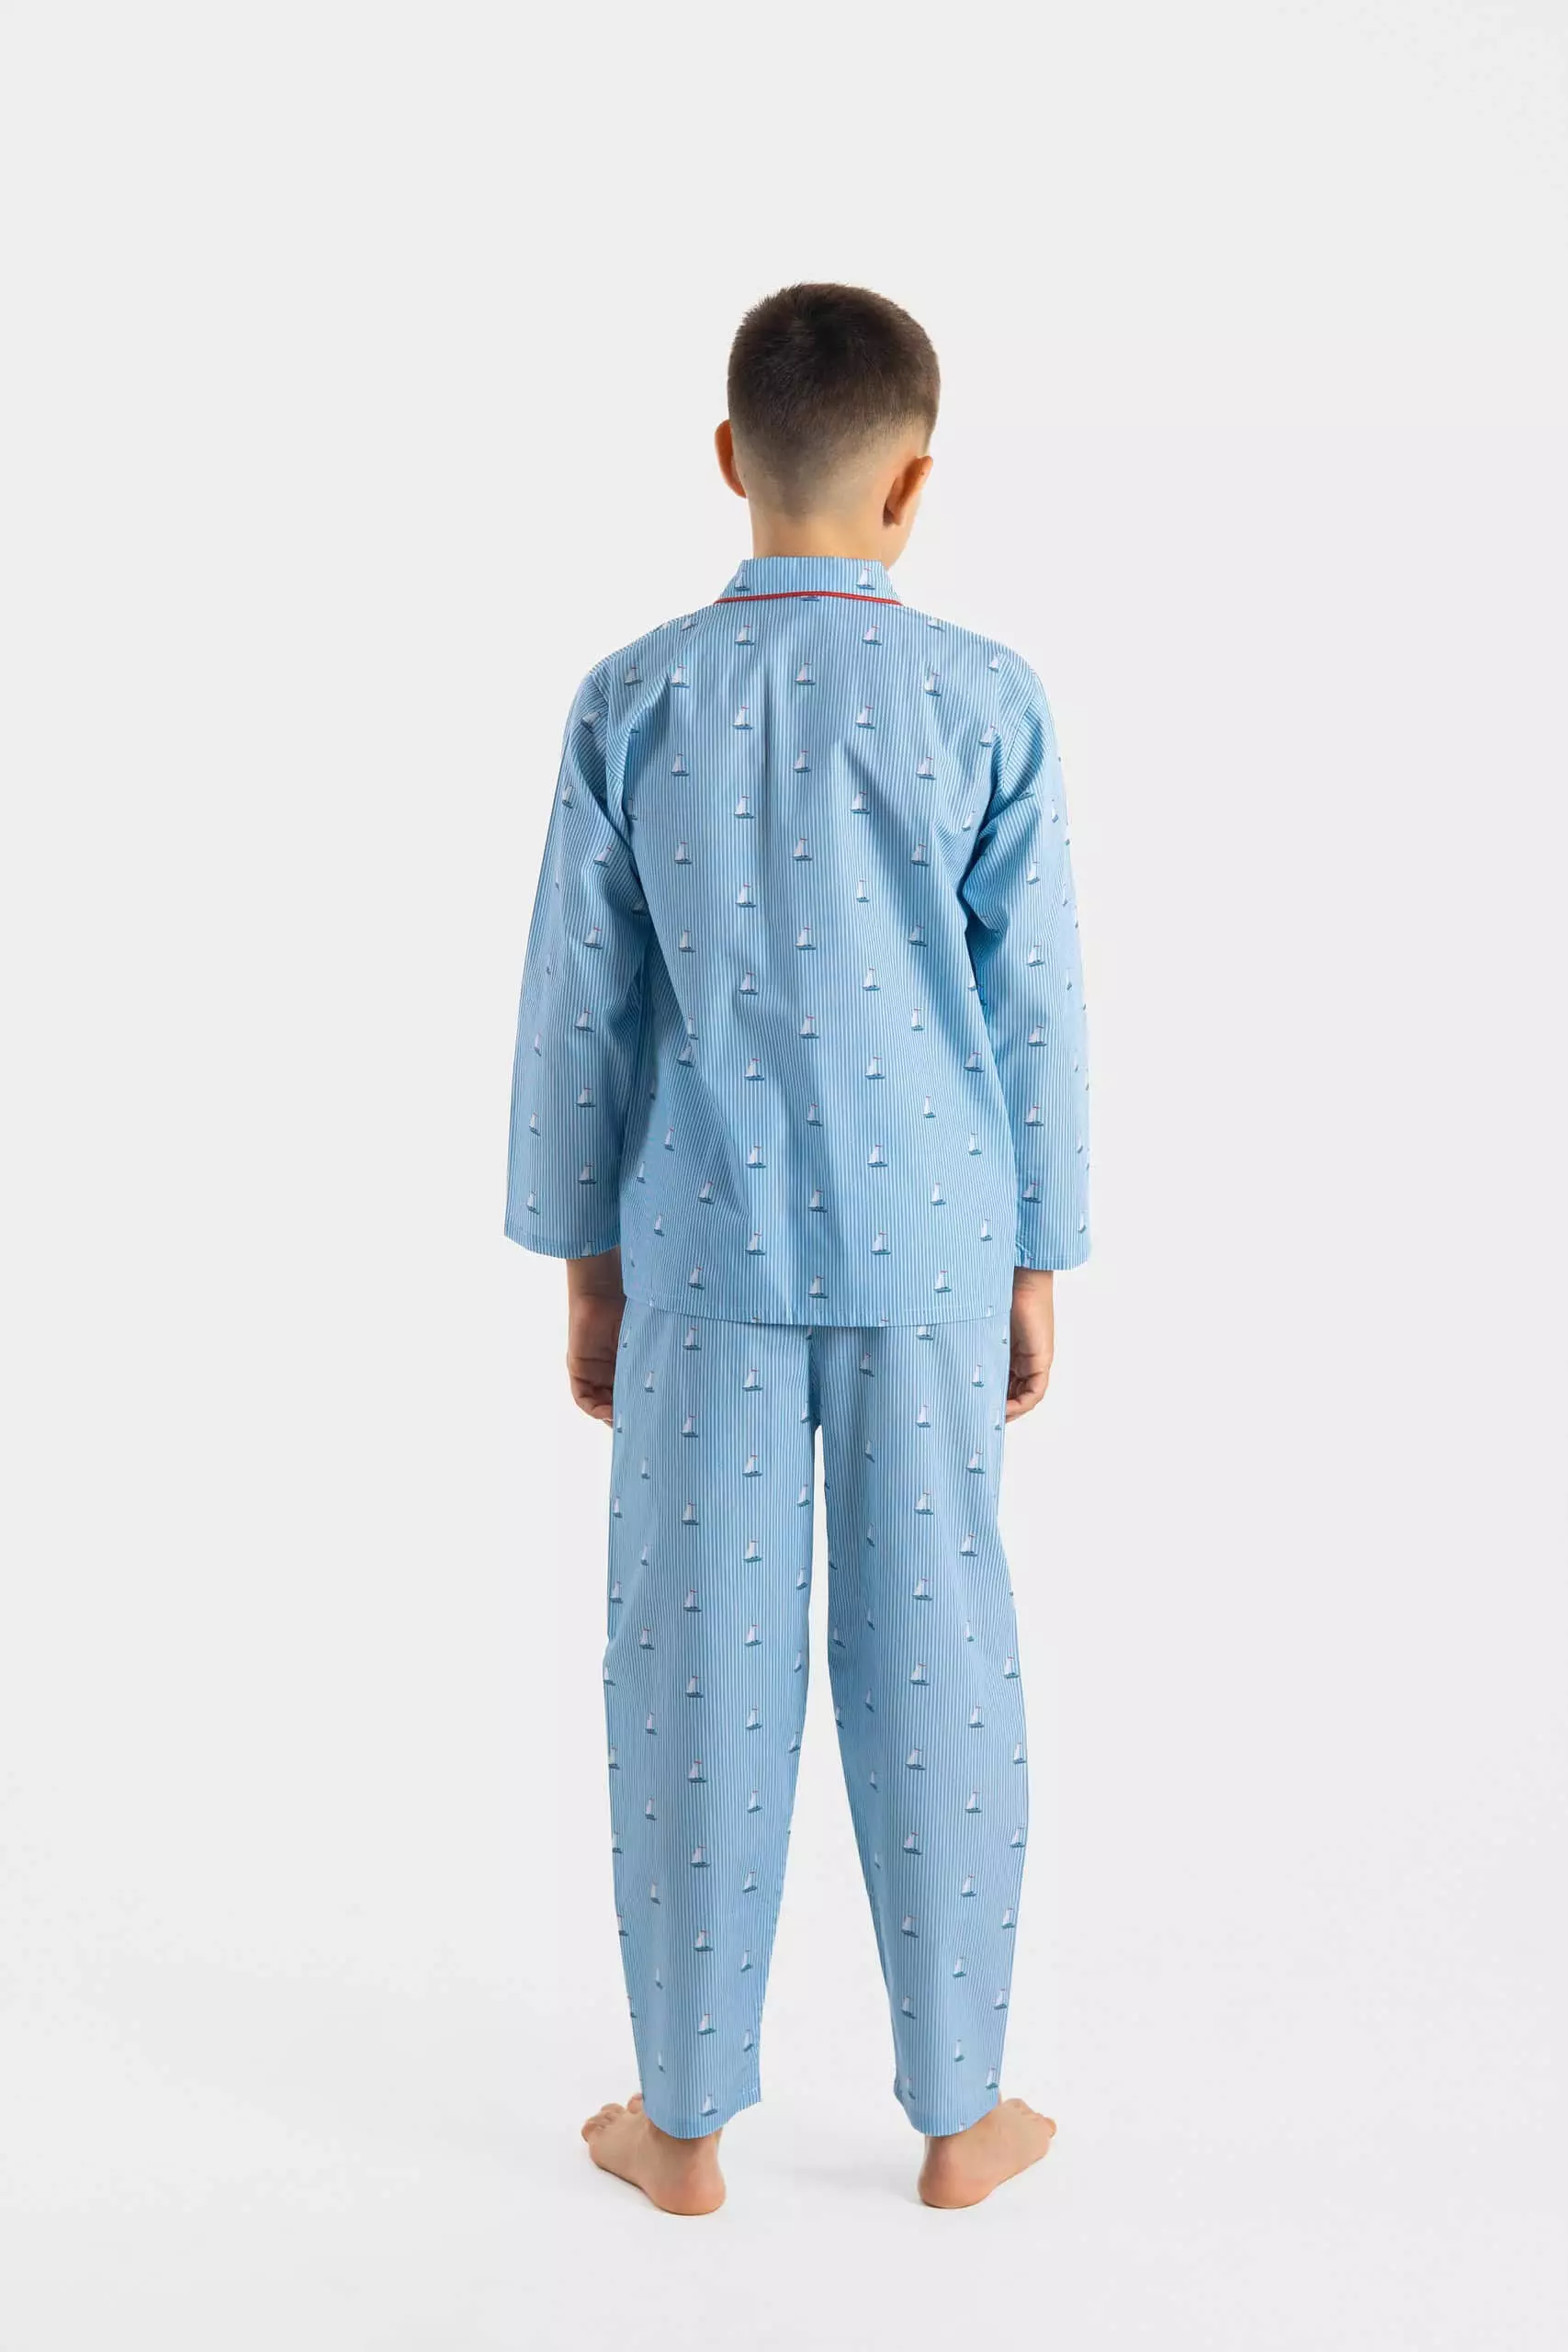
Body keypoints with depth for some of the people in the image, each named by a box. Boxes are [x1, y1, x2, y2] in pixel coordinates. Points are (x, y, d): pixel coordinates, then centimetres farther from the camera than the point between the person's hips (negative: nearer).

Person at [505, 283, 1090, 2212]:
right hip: (929, 1251, 0)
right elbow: (1034, 1008, -2)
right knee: (933, 1666, 9)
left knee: (696, 1667, 9)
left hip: (705, 1251, 1)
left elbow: (581, 1008, 0)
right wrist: (1039, 1265, 8)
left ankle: (683, 2118, 21)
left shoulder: (633, 702, -3)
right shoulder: (987, 702, -5)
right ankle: (957, 2109, 23)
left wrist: (587, 1266, 10)